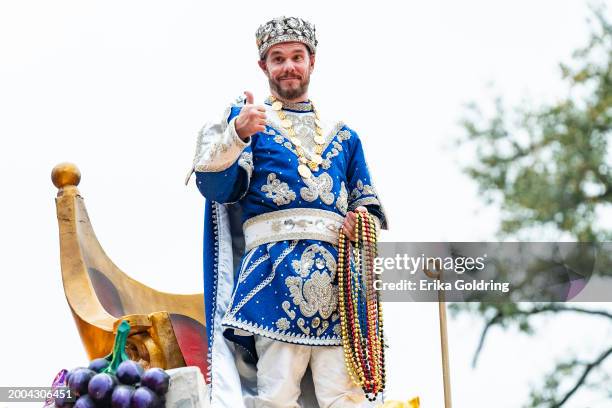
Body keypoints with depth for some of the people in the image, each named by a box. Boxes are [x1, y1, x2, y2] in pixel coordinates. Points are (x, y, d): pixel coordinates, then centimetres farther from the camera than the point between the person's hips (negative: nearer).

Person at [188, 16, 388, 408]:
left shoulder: (343, 136, 25)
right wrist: (237, 134, -17)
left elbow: (369, 204, 25)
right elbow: (216, 188, -1)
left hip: (339, 272, 3)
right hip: (275, 269, -3)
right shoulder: (246, 118, 15)